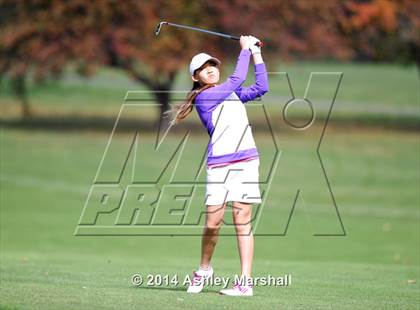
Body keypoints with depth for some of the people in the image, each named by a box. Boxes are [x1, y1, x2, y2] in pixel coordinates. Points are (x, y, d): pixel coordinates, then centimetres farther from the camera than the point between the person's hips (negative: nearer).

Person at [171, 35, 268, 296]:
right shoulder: (203, 97, -2)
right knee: (213, 224, -5)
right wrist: (245, 49, 3)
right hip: (219, 165, -4)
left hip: (246, 162, 4)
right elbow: (237, 79, -7)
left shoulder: (233, 94, 18)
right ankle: (204, 270, 22)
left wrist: (257, 55, 11)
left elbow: (261, 88, 13)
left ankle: (246, 282, -4)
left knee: (242, 221, -2)